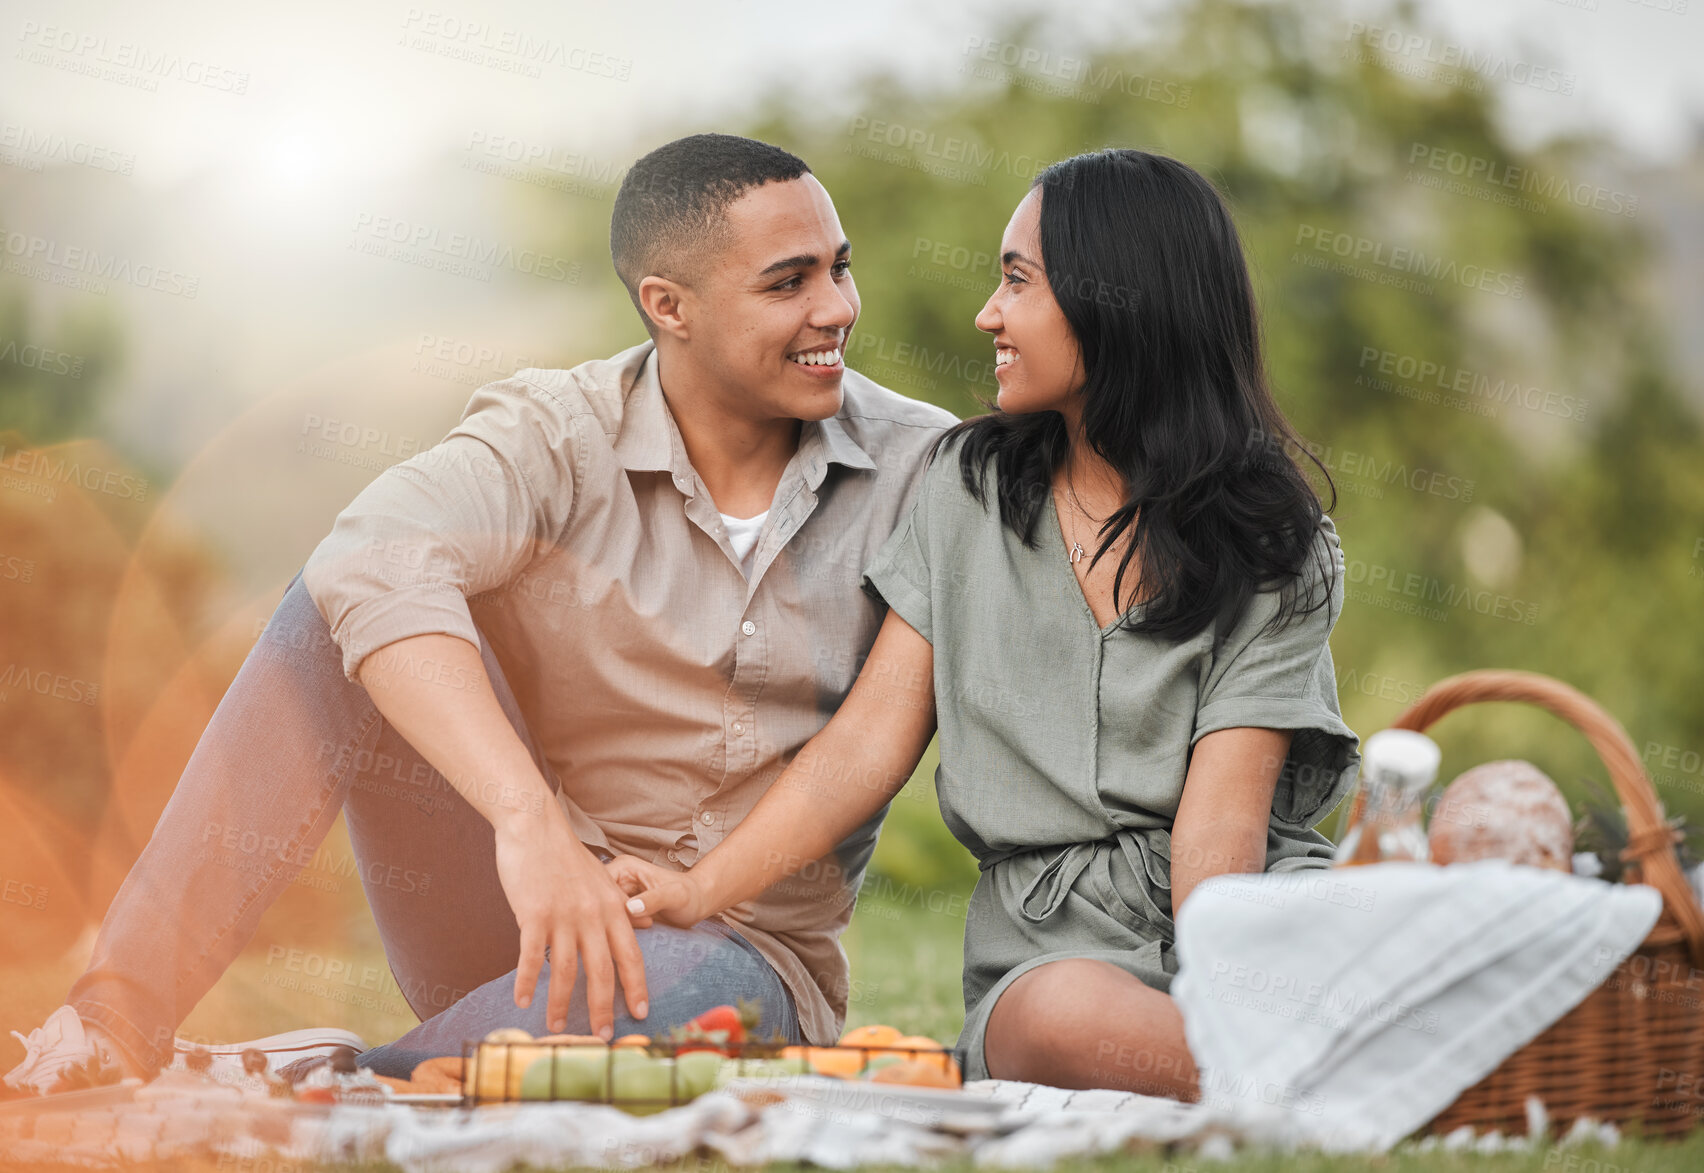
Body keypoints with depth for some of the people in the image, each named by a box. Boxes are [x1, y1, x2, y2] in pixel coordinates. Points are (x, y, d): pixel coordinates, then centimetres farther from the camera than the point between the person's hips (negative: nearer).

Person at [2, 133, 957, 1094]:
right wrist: (530, 822, -44)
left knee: (682, 990, -40)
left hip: (747, 952, 0)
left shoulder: (919, 466, -1)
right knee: (351, 601, -21)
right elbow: (377, 567, -30)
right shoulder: (556, 437, -9)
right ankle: (127, 1004, -28)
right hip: (511, 908, 0)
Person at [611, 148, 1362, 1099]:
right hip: (1055, 939, 2)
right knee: (1062, 1015, -38)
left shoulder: (1272, 546, 2)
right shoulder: (973, 491, 13)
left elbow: (1220, 820, -8)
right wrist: (703, 890, -7)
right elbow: (870, 742, 7)